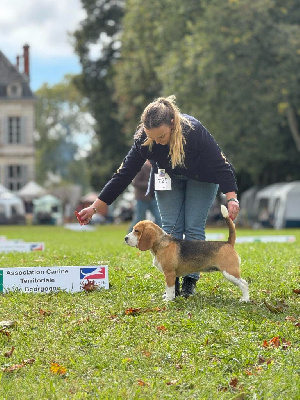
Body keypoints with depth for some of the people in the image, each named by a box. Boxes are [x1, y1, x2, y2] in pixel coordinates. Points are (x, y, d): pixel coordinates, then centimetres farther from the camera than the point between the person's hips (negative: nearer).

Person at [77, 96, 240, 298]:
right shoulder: (144, 139, -29)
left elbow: (221, 165, -33)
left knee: (194, 228, -9)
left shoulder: (194, 131, -38)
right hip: (168, 178, 2)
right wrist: (95, 207, -24)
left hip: (201, 179, -2)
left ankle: (190, 281, 0)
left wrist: (232, 198, -44)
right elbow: (124, 174, -22)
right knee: (171, 228, -7)